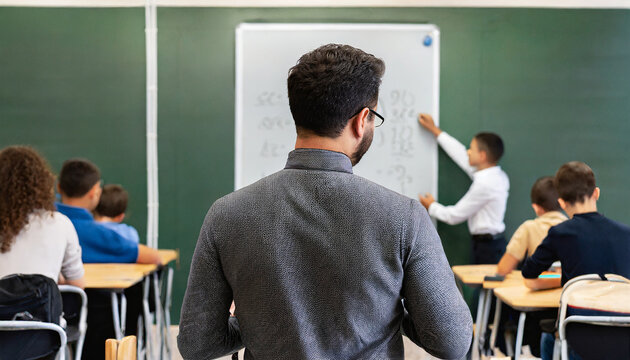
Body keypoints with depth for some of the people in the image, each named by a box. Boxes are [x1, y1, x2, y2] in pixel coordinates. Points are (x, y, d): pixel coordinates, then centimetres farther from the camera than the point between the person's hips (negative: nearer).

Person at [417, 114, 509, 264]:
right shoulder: (498, 176, 8)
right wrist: (435, 130, 27)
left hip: (487, 246, -9)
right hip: (495, 240, 9)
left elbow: (454, 216, -9)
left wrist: (431, 206, 10)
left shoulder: (484, 184, -18)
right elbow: (462, 156, 20)